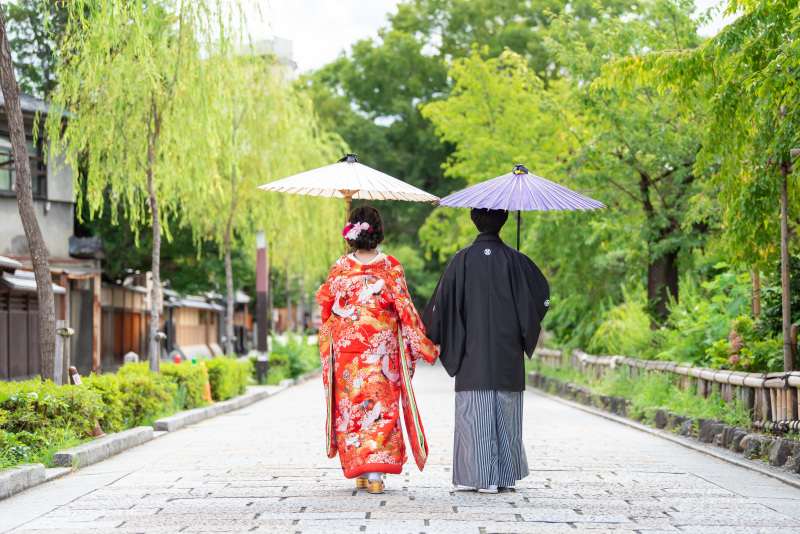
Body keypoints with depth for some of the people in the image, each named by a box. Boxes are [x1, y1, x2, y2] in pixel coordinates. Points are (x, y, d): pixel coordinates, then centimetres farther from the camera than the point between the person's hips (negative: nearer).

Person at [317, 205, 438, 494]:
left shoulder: (340, 268, -2)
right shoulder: (391, 267, -5)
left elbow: (326, 307, 7)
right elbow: (405, 308, -5)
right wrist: (425, 343, 1)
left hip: (346, 348, 1)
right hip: (382, 348, -1)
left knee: (352, 404, 10)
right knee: (380, 405, 1)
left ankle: (358, 471, 15)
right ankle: (375, 472, -10)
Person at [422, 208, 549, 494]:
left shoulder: (463, 259, -4)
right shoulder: (515, 260, -1)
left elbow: (442, 299, -5)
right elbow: (543, 292, 7)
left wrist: (430, 336, 7)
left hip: (473, 352, -2)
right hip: (508, 353, 2)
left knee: (475, 415, 1)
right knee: (506, 415, 10)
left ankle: (484, 478, -2)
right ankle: (506, 475, 15)